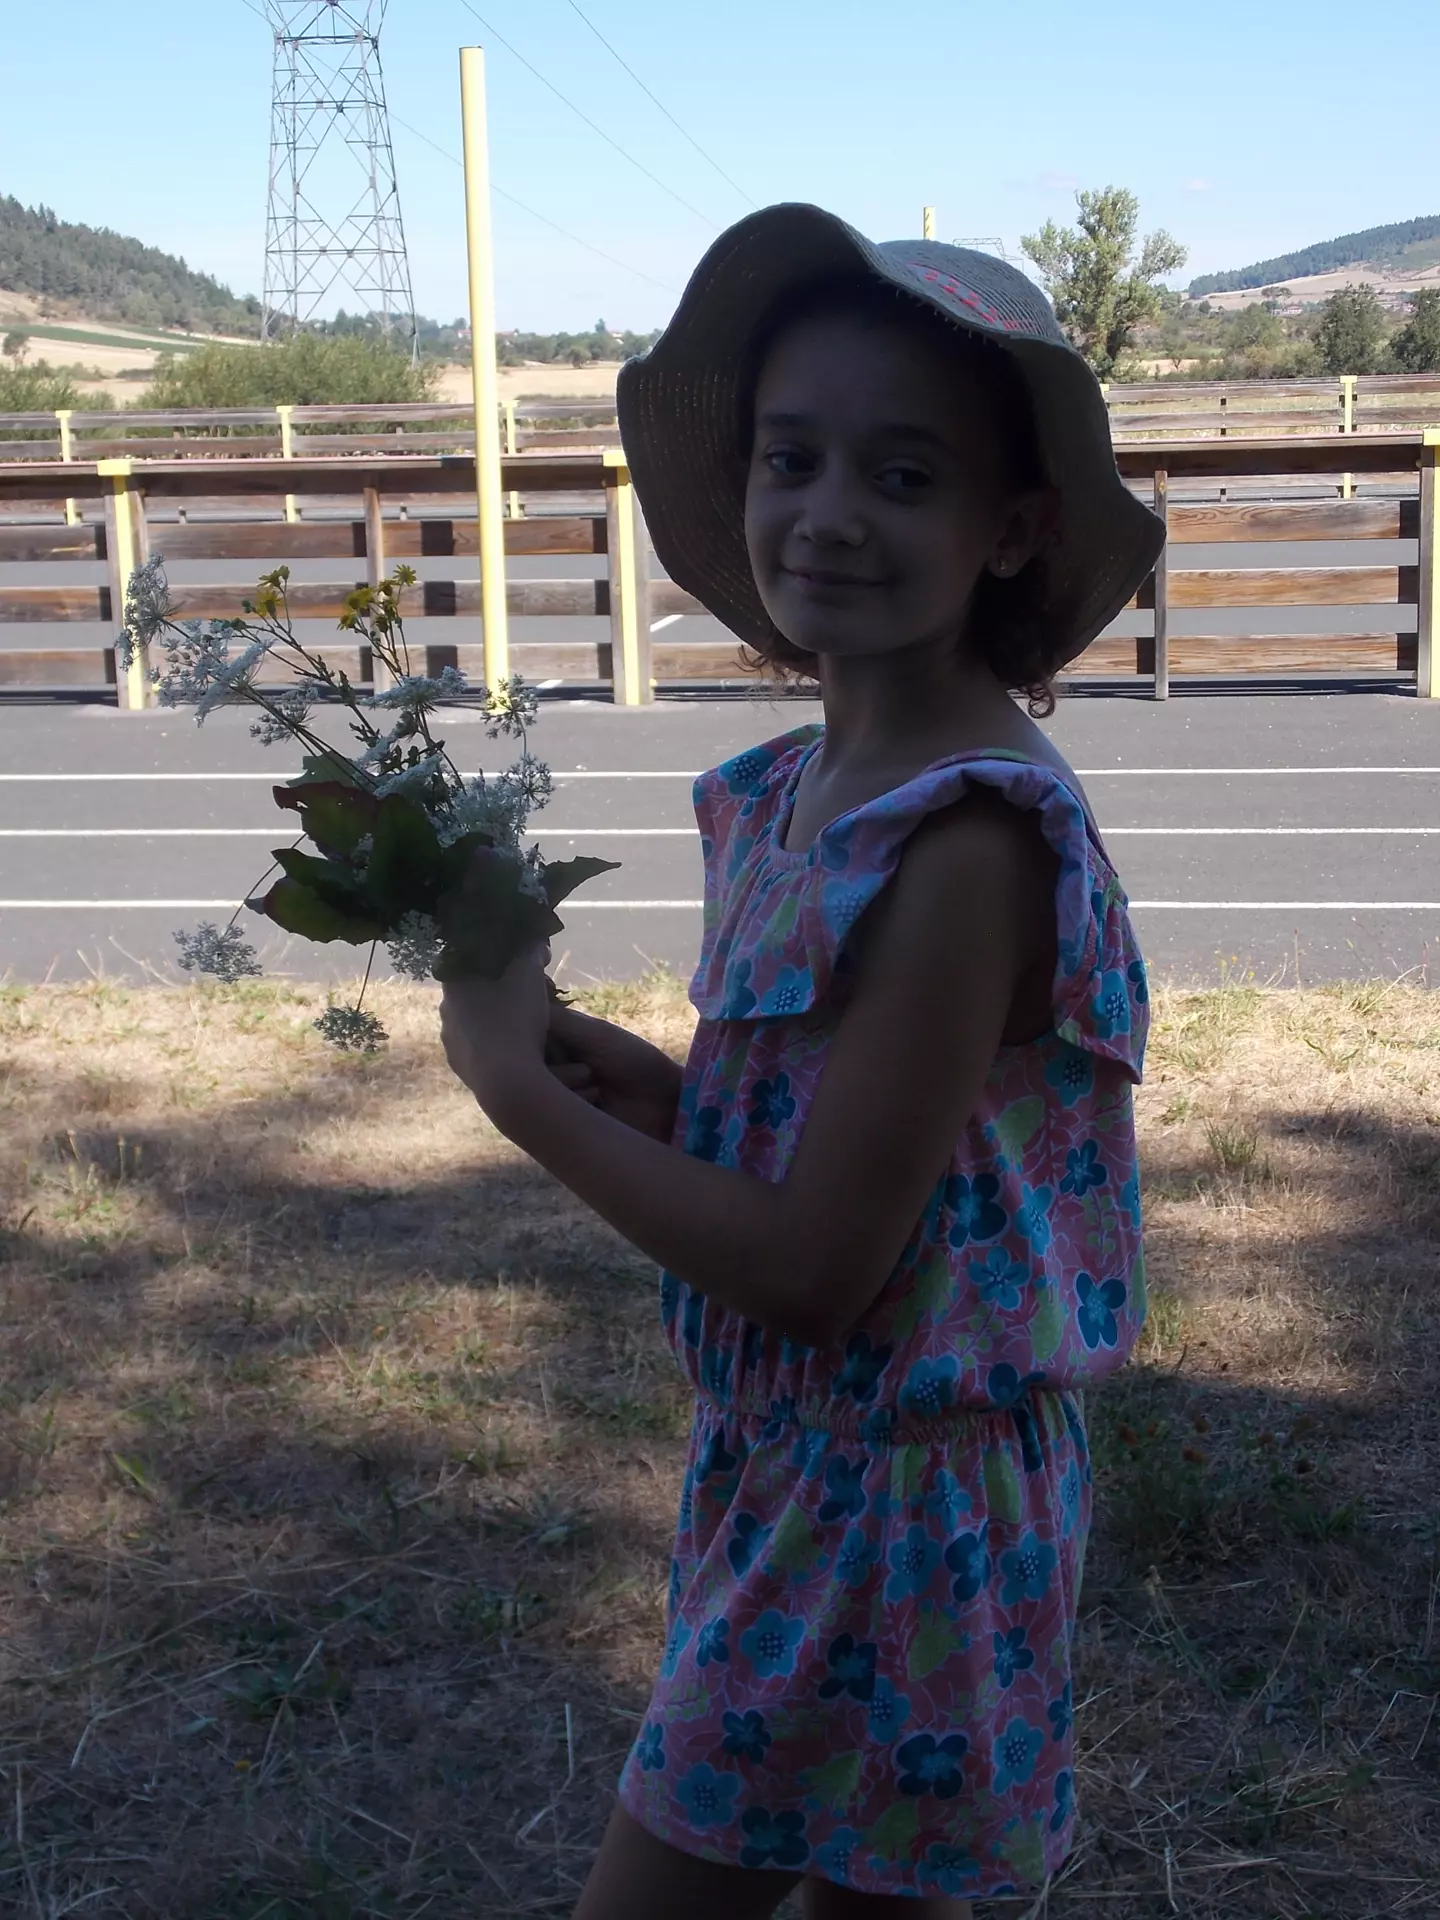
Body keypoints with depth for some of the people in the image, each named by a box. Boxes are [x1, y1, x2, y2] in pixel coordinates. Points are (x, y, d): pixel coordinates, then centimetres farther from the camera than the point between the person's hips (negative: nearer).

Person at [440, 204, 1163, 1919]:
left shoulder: (966, 845, -25)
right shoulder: (799, 788, 1)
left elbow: (814, 1266, -24)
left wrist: (519, 1084, -16)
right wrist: (613, 1066, -7)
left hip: (889, 1499, -8)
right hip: (791, 1458, 8)